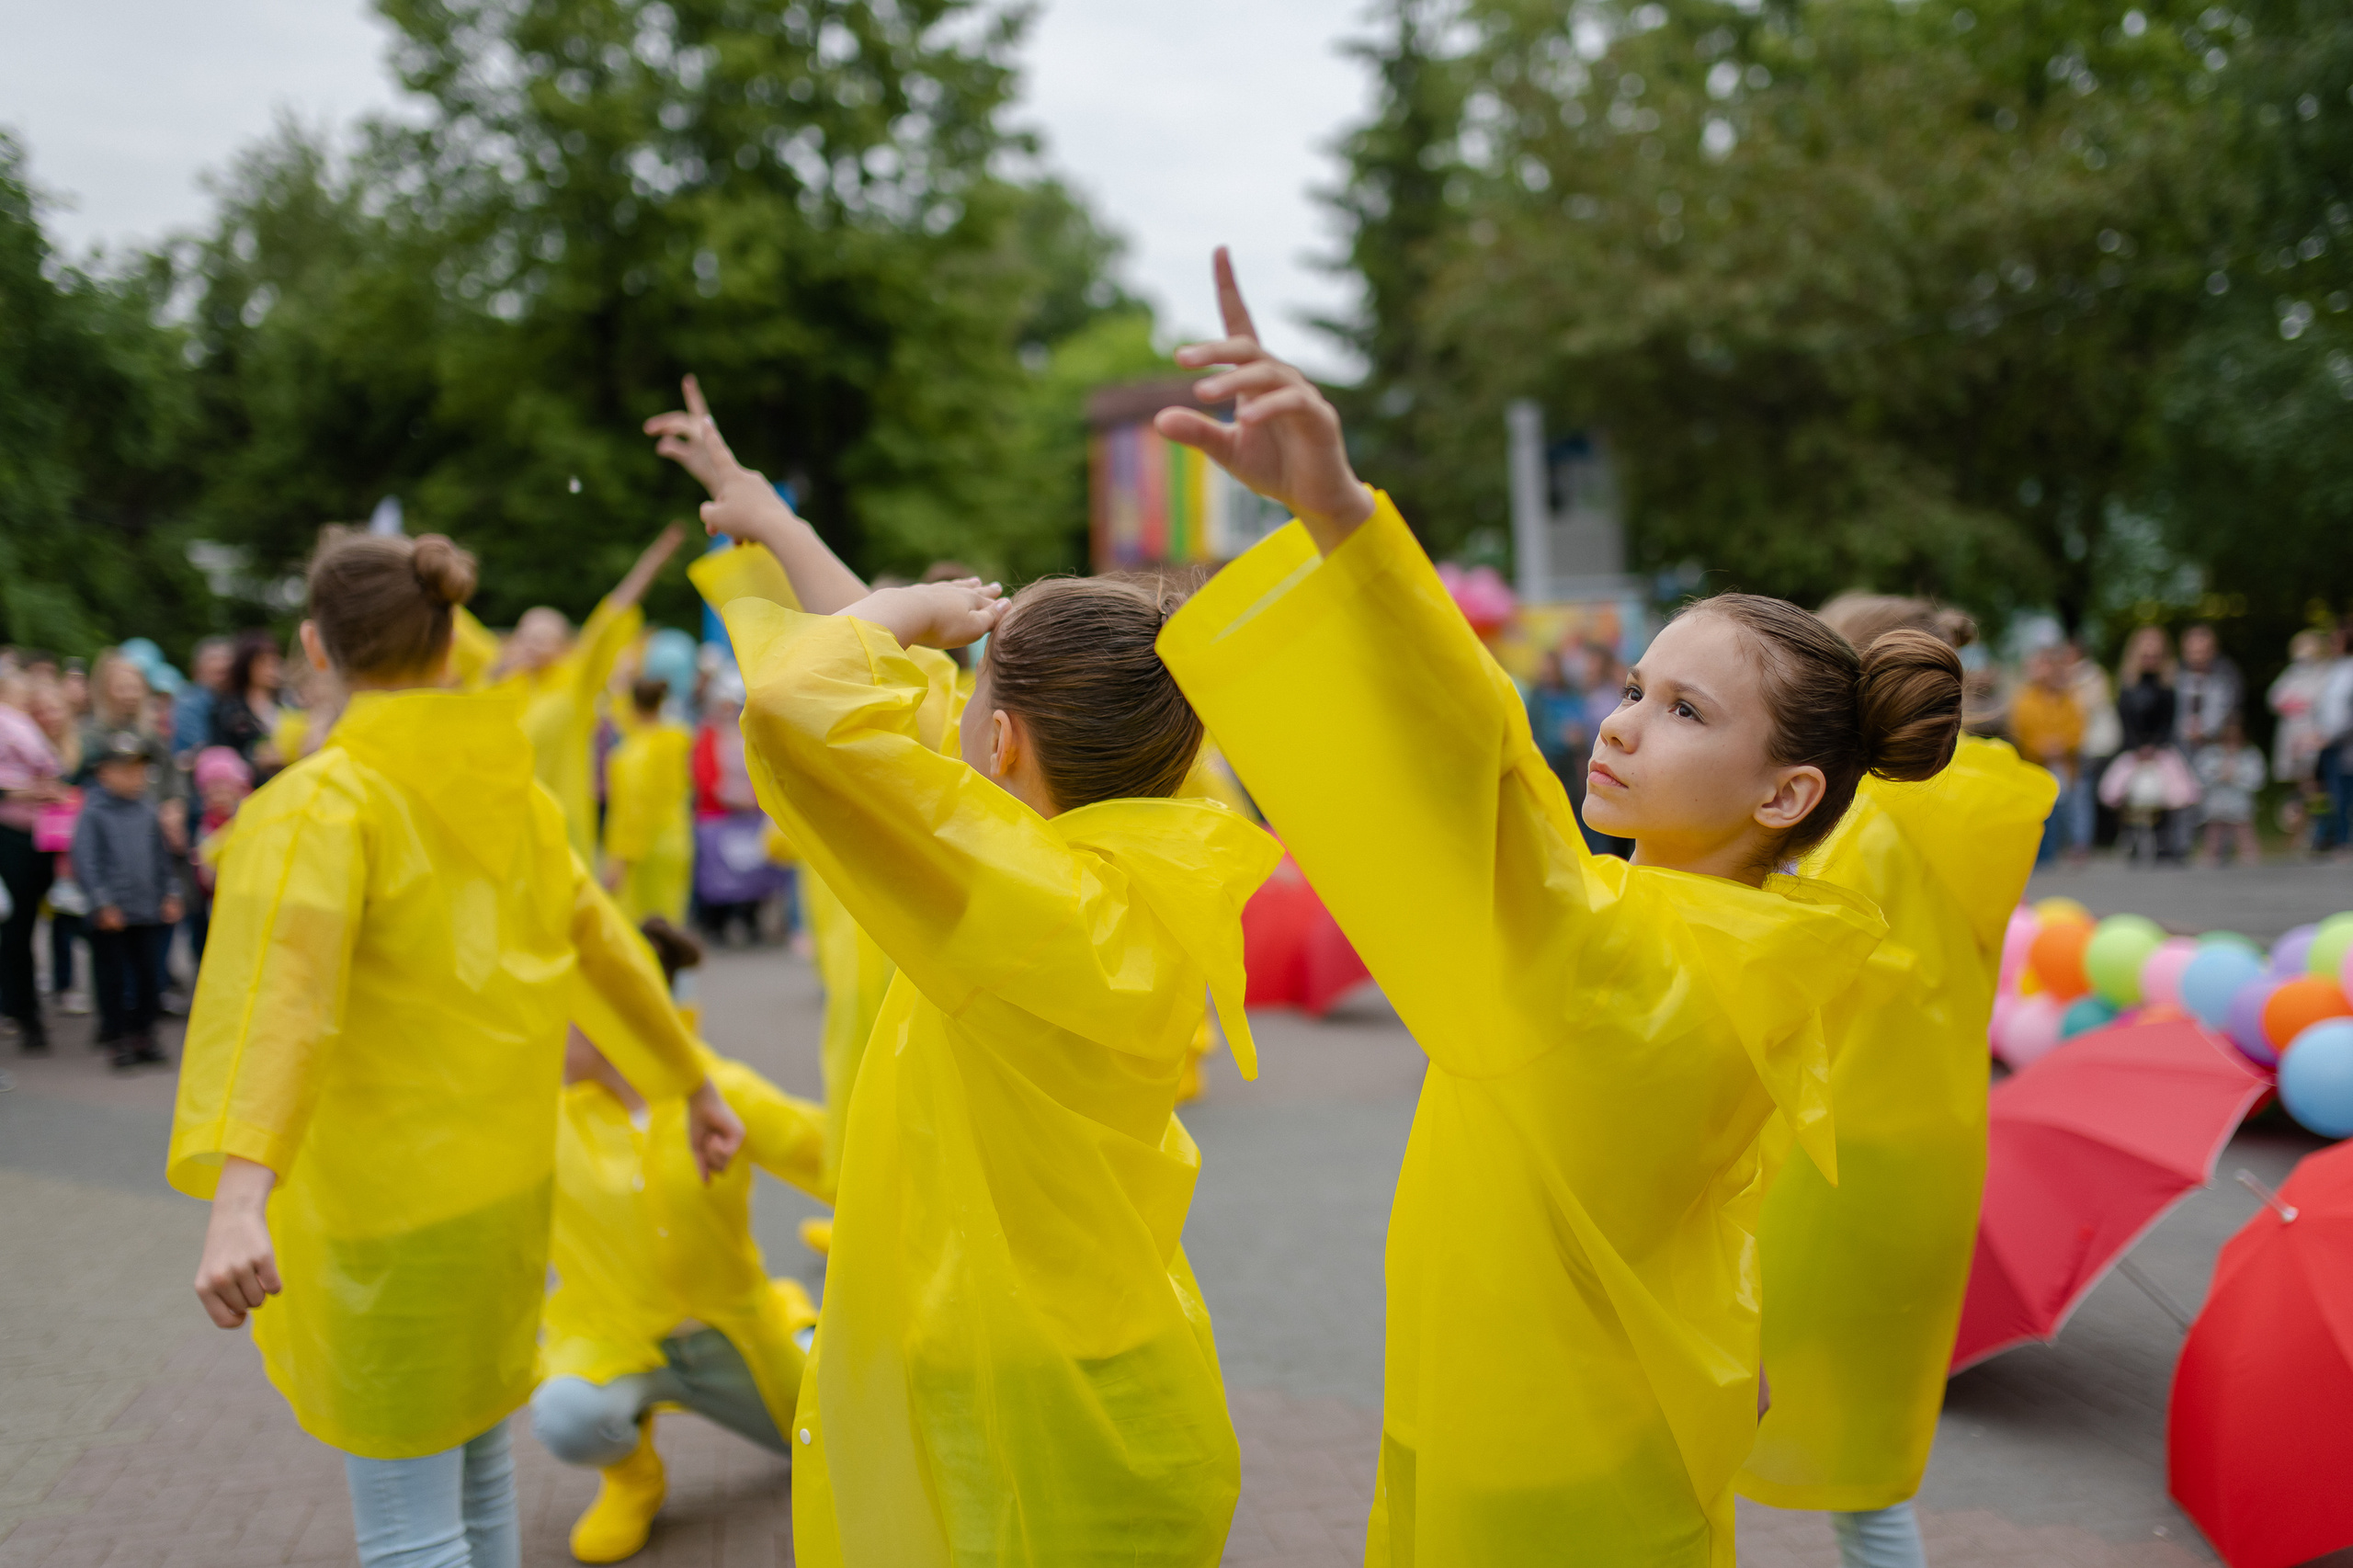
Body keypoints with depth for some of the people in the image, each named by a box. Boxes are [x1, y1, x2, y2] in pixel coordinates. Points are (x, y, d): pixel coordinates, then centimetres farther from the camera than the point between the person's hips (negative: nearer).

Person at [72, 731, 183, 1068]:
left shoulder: (147, 810, 7)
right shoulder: (93, 811, -8)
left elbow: (162, 855, 16)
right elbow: (85, 861, -12)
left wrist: (171, 894, 11)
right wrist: (103, 903, -16)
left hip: (147, 911, 5)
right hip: (110, 914, -5)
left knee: (147, 972, 9)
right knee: (112, 976, 3)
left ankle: (143, 1033, 20)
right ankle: (117, 1035, 12)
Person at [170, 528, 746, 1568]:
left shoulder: (323, 804, -16)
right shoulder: (511, 795, 4)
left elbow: (280, 988, -32)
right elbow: (607, 953, 13)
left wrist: (239, 1200, -44)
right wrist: (698, 1090, 25)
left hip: (387, 1205, -7)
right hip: (507, 1182, 7)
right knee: (478, 1464, 25)